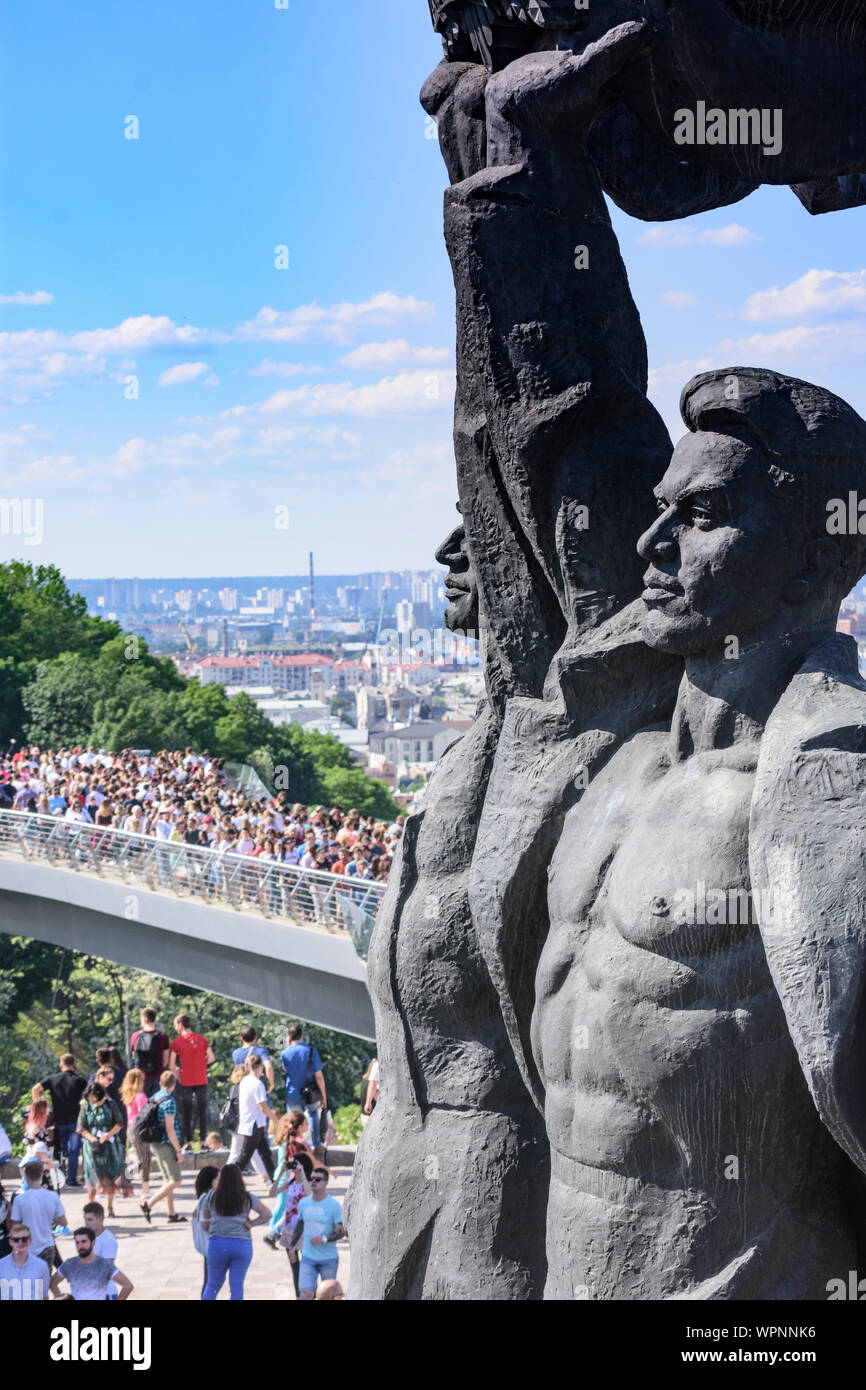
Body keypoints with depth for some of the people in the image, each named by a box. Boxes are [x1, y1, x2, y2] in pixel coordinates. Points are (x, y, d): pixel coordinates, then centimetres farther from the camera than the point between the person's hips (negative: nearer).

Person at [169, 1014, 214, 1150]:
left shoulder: (177, 1042, -6)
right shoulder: (201, 1039, 1)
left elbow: (171, 1065, -9)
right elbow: (211, 1057, 2)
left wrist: (178, 1076, 6)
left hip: (186, 1082, -2)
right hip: (202, 1081, 2)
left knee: (186, 1112, 6)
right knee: (202, 1111, 9)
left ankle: (189, 1142, 4)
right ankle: (203, 1141, 8)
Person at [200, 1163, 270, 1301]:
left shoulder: (212, 1197, 0)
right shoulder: (247, 1198, -1)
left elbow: (204, 1223, 7)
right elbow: (267, 1215, -4)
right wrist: (251, 1223, 0)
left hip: (217, 1244, 0)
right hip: (242, 1243, 0)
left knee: (212, 1284, 15)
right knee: (237, 1286, 6)